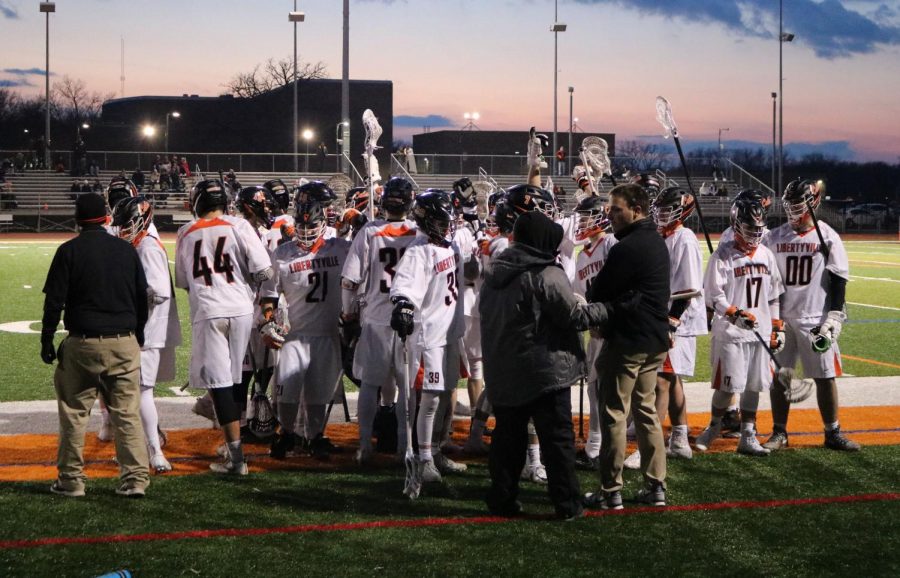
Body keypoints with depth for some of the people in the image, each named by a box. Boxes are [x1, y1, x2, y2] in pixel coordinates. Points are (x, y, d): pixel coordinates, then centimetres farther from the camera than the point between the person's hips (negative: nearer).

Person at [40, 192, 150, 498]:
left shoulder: (69, 251, -4)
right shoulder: (127, 250, 6)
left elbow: (54, 300, -5)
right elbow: (142, 298, 11)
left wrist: (47, 340, 3)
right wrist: (138, 336, 21)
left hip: (82, 344, -2)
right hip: (124, 343, 2)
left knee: (74, 412, 9)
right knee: (128, 414, 5)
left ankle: (71, 479, 14)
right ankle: (135, 478, 2)